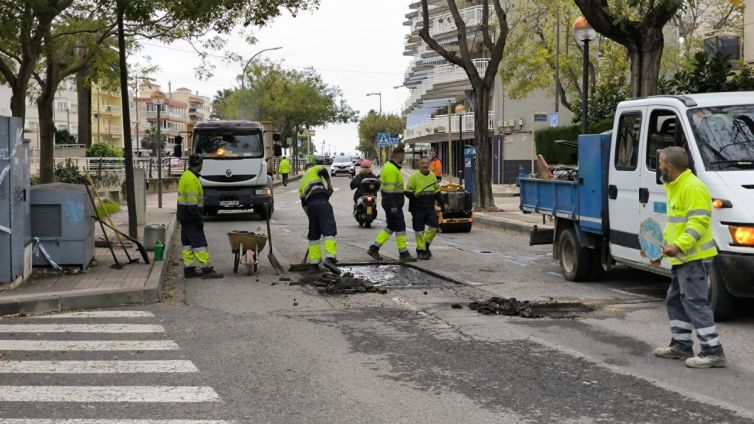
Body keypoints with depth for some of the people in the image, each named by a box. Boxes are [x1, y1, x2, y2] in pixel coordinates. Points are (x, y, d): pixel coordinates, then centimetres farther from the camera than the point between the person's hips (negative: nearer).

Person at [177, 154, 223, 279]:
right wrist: (198, 220, -20)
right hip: (190, 216, -10)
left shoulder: (186, 176, 14)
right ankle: (207, 269, -7)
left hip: (184, 216, 10)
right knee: (199, 243, -8)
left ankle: (189, 270, 14)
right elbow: (192, 202, -23)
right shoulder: (191, 179, -19)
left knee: (188, 243, 11)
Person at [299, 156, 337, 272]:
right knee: (329, 230, -13)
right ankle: (330, 257, -30)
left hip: (310, 204, 6)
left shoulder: (302, 181, 33)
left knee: (313, 234, 12)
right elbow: (324, 171, -7)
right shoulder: (315, 169, 18)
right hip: (322, 202, -6)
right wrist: (329, 186, 6)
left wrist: (310, 215, 30)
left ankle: (313, 264, 9)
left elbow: (303, 203, 28)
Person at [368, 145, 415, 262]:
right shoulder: (392, 169, -18)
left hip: (392, 203, 10)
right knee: (400, 227, -4)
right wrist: (393, 206, -23)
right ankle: (403, 254, 0)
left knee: (391, 227, 15)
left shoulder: (390, 167, 15)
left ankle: (374, 248, 16)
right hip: (393, 203, -10)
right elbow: (390, 188, -22)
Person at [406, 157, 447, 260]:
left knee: (434, 226, -2)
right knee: (419, 230, 1)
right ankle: (420, 250, 11)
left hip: (430, 208, 4)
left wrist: (442, 204, 12)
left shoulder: (433, 176, 10)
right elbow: (407, 192, -5)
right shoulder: (414, 177, -6)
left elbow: (437, 192, 18)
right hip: (418, 209, -4)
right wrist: (413, 194, -27)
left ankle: (426, 245, 20)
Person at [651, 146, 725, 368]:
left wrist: (679, 245, -31)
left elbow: (699, 221, -24)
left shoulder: (693, 187, -16)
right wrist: (661, 247, 22)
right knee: (676, 300, 16)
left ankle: (713, 352, -10)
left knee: (695, 302, -11)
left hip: (694, 258, -11)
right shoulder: (674, 187, 19)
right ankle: (682, 345, 25)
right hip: (681, 258, 11)